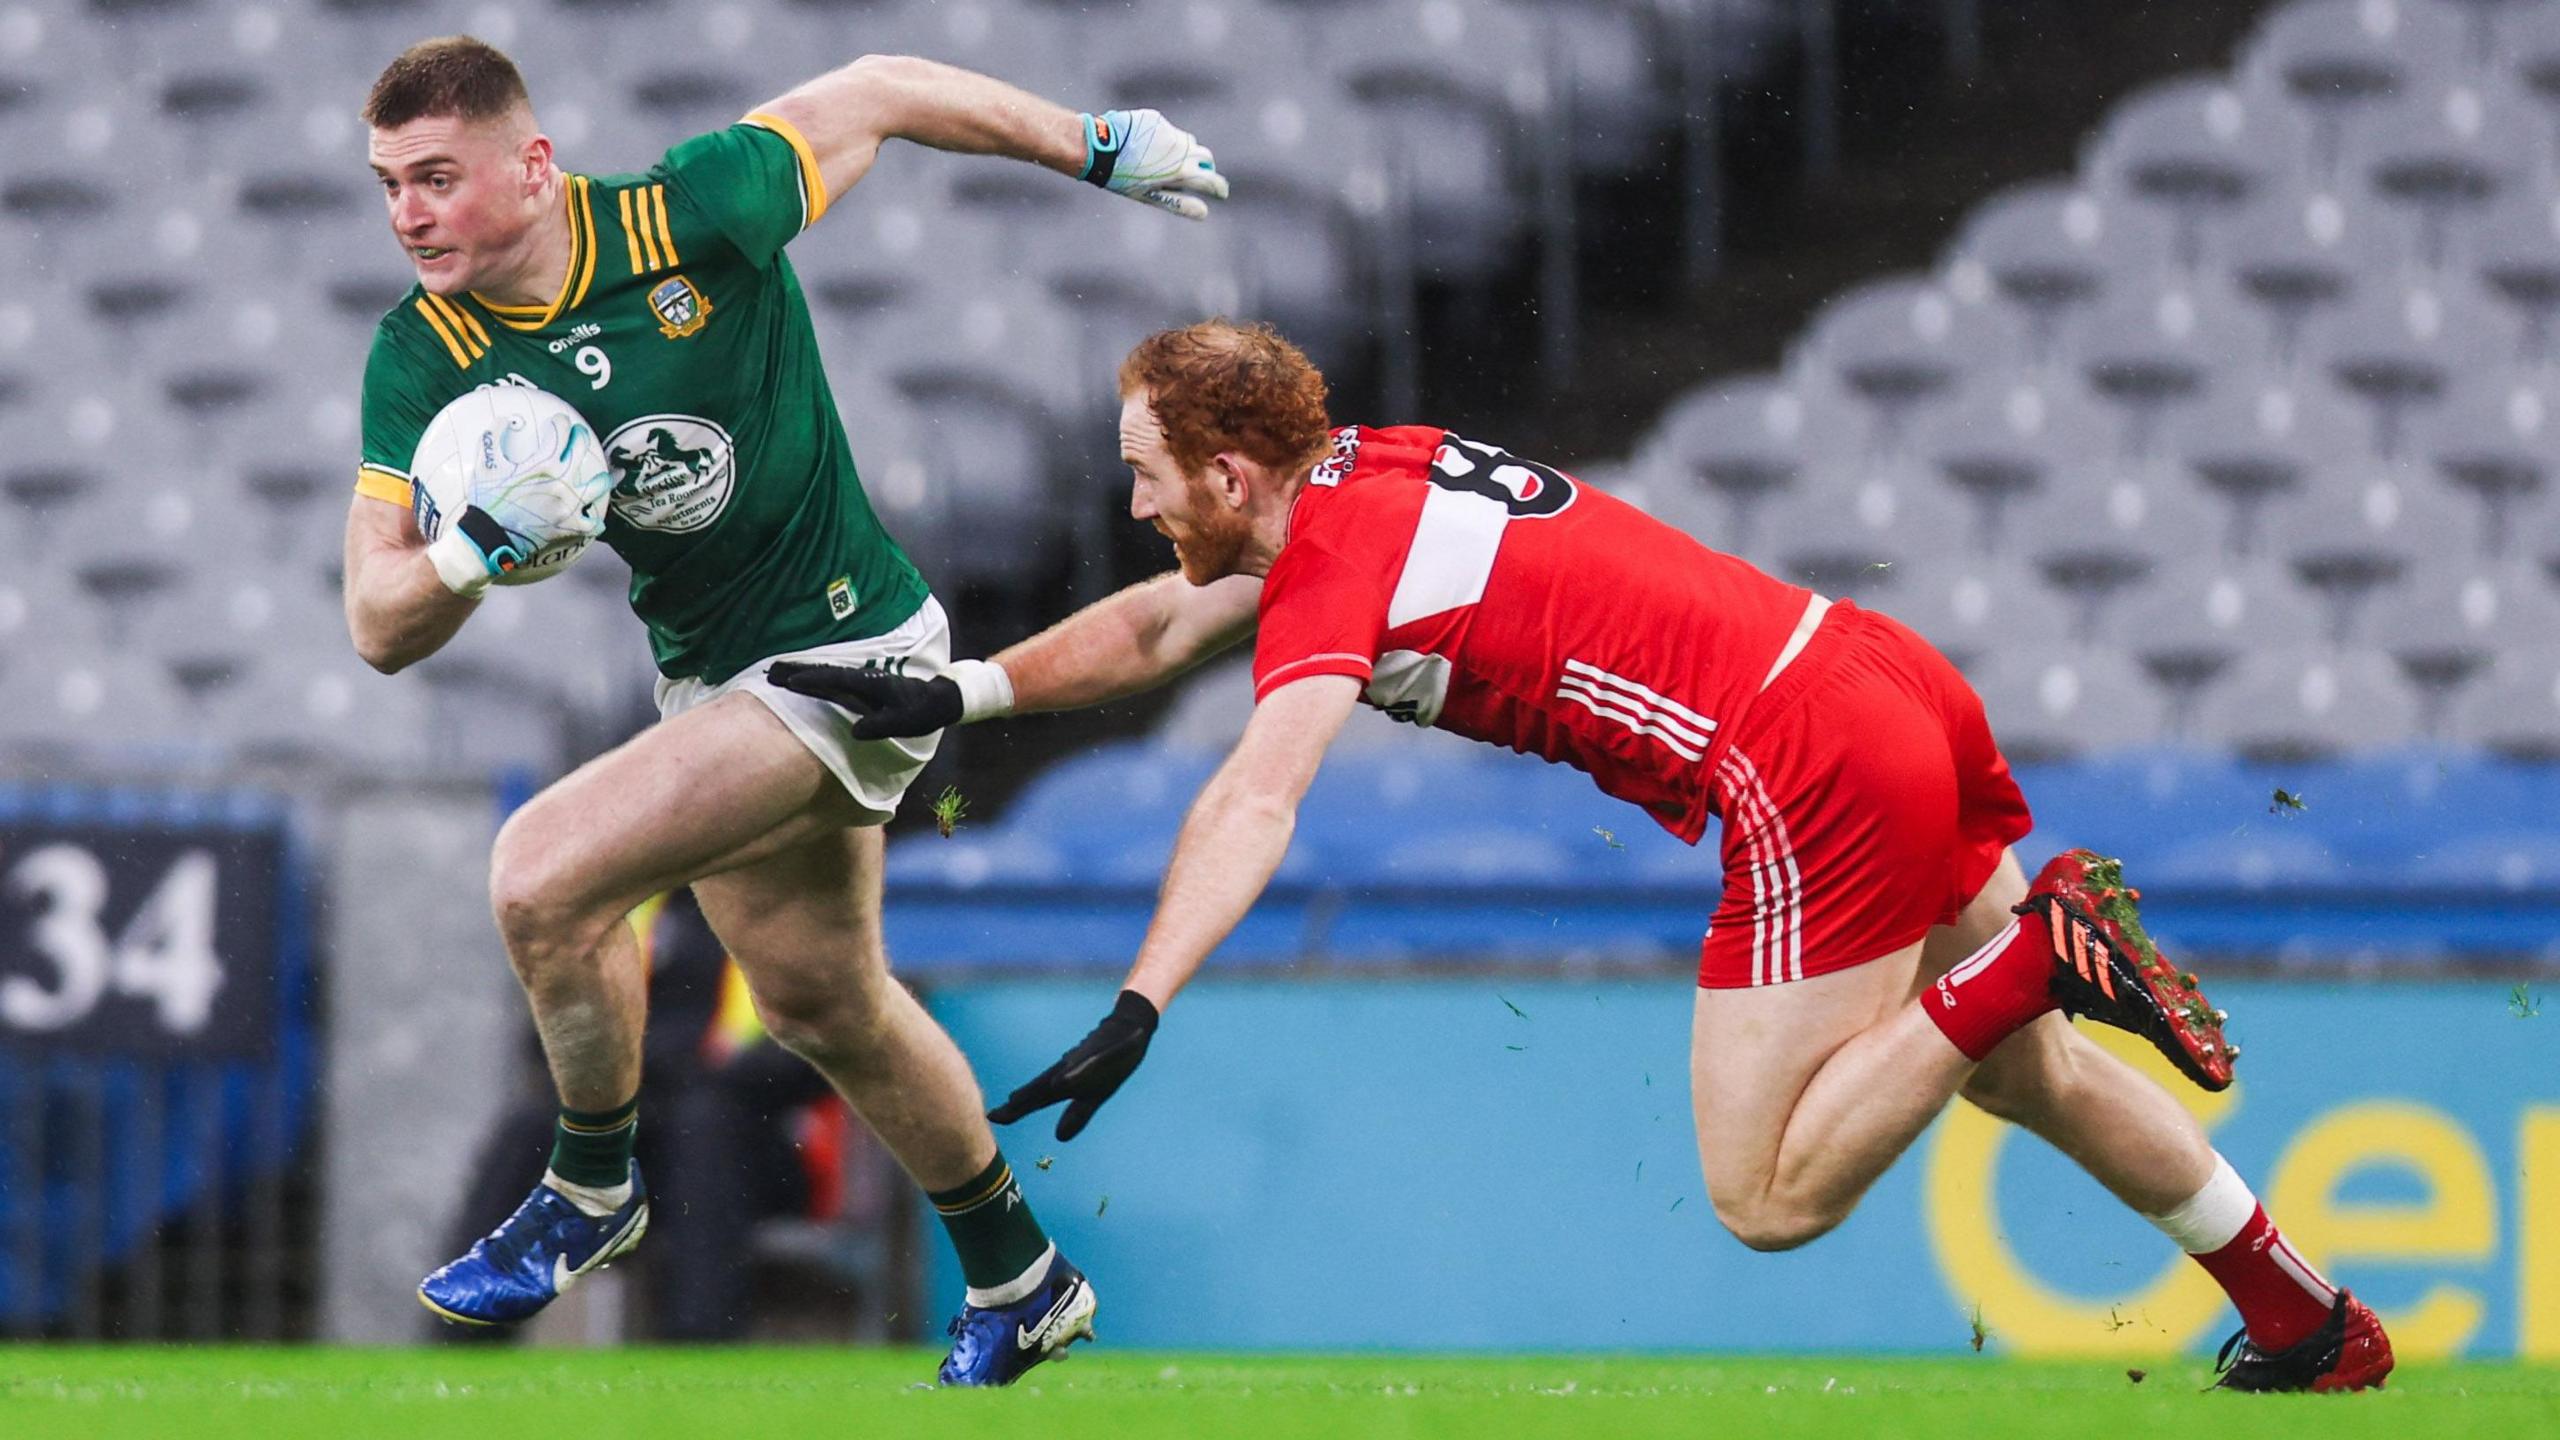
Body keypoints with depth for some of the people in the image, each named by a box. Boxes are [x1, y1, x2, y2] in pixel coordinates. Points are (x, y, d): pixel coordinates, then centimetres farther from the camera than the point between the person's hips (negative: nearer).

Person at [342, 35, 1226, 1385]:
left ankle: (590, 1186, 4)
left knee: (541, 877, -22)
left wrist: (1103, 149, 3)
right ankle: (1018, 1284, 44)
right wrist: (478, 542, -32)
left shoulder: (692, 215, -24)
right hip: (707, 679, 7)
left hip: (846, 651, -7)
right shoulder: (422, 357, -11)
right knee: (822, 1001, 22)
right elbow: (382, 630, -11)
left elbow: (879, 93, -7)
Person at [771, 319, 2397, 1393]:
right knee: (2024, 1070, 24)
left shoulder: (1340, 570, -13)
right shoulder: (1368, 471, 13)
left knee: (1769, 1195, -5)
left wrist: (1138, 1013, -37)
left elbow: (1253, 804, -29)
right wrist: (952, 694, 25)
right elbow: (1158, 626, 27)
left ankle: (2046, 947, -12)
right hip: (1897, 678, 9)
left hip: (1810, 774, -9)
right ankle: (2311, 1319, 25)